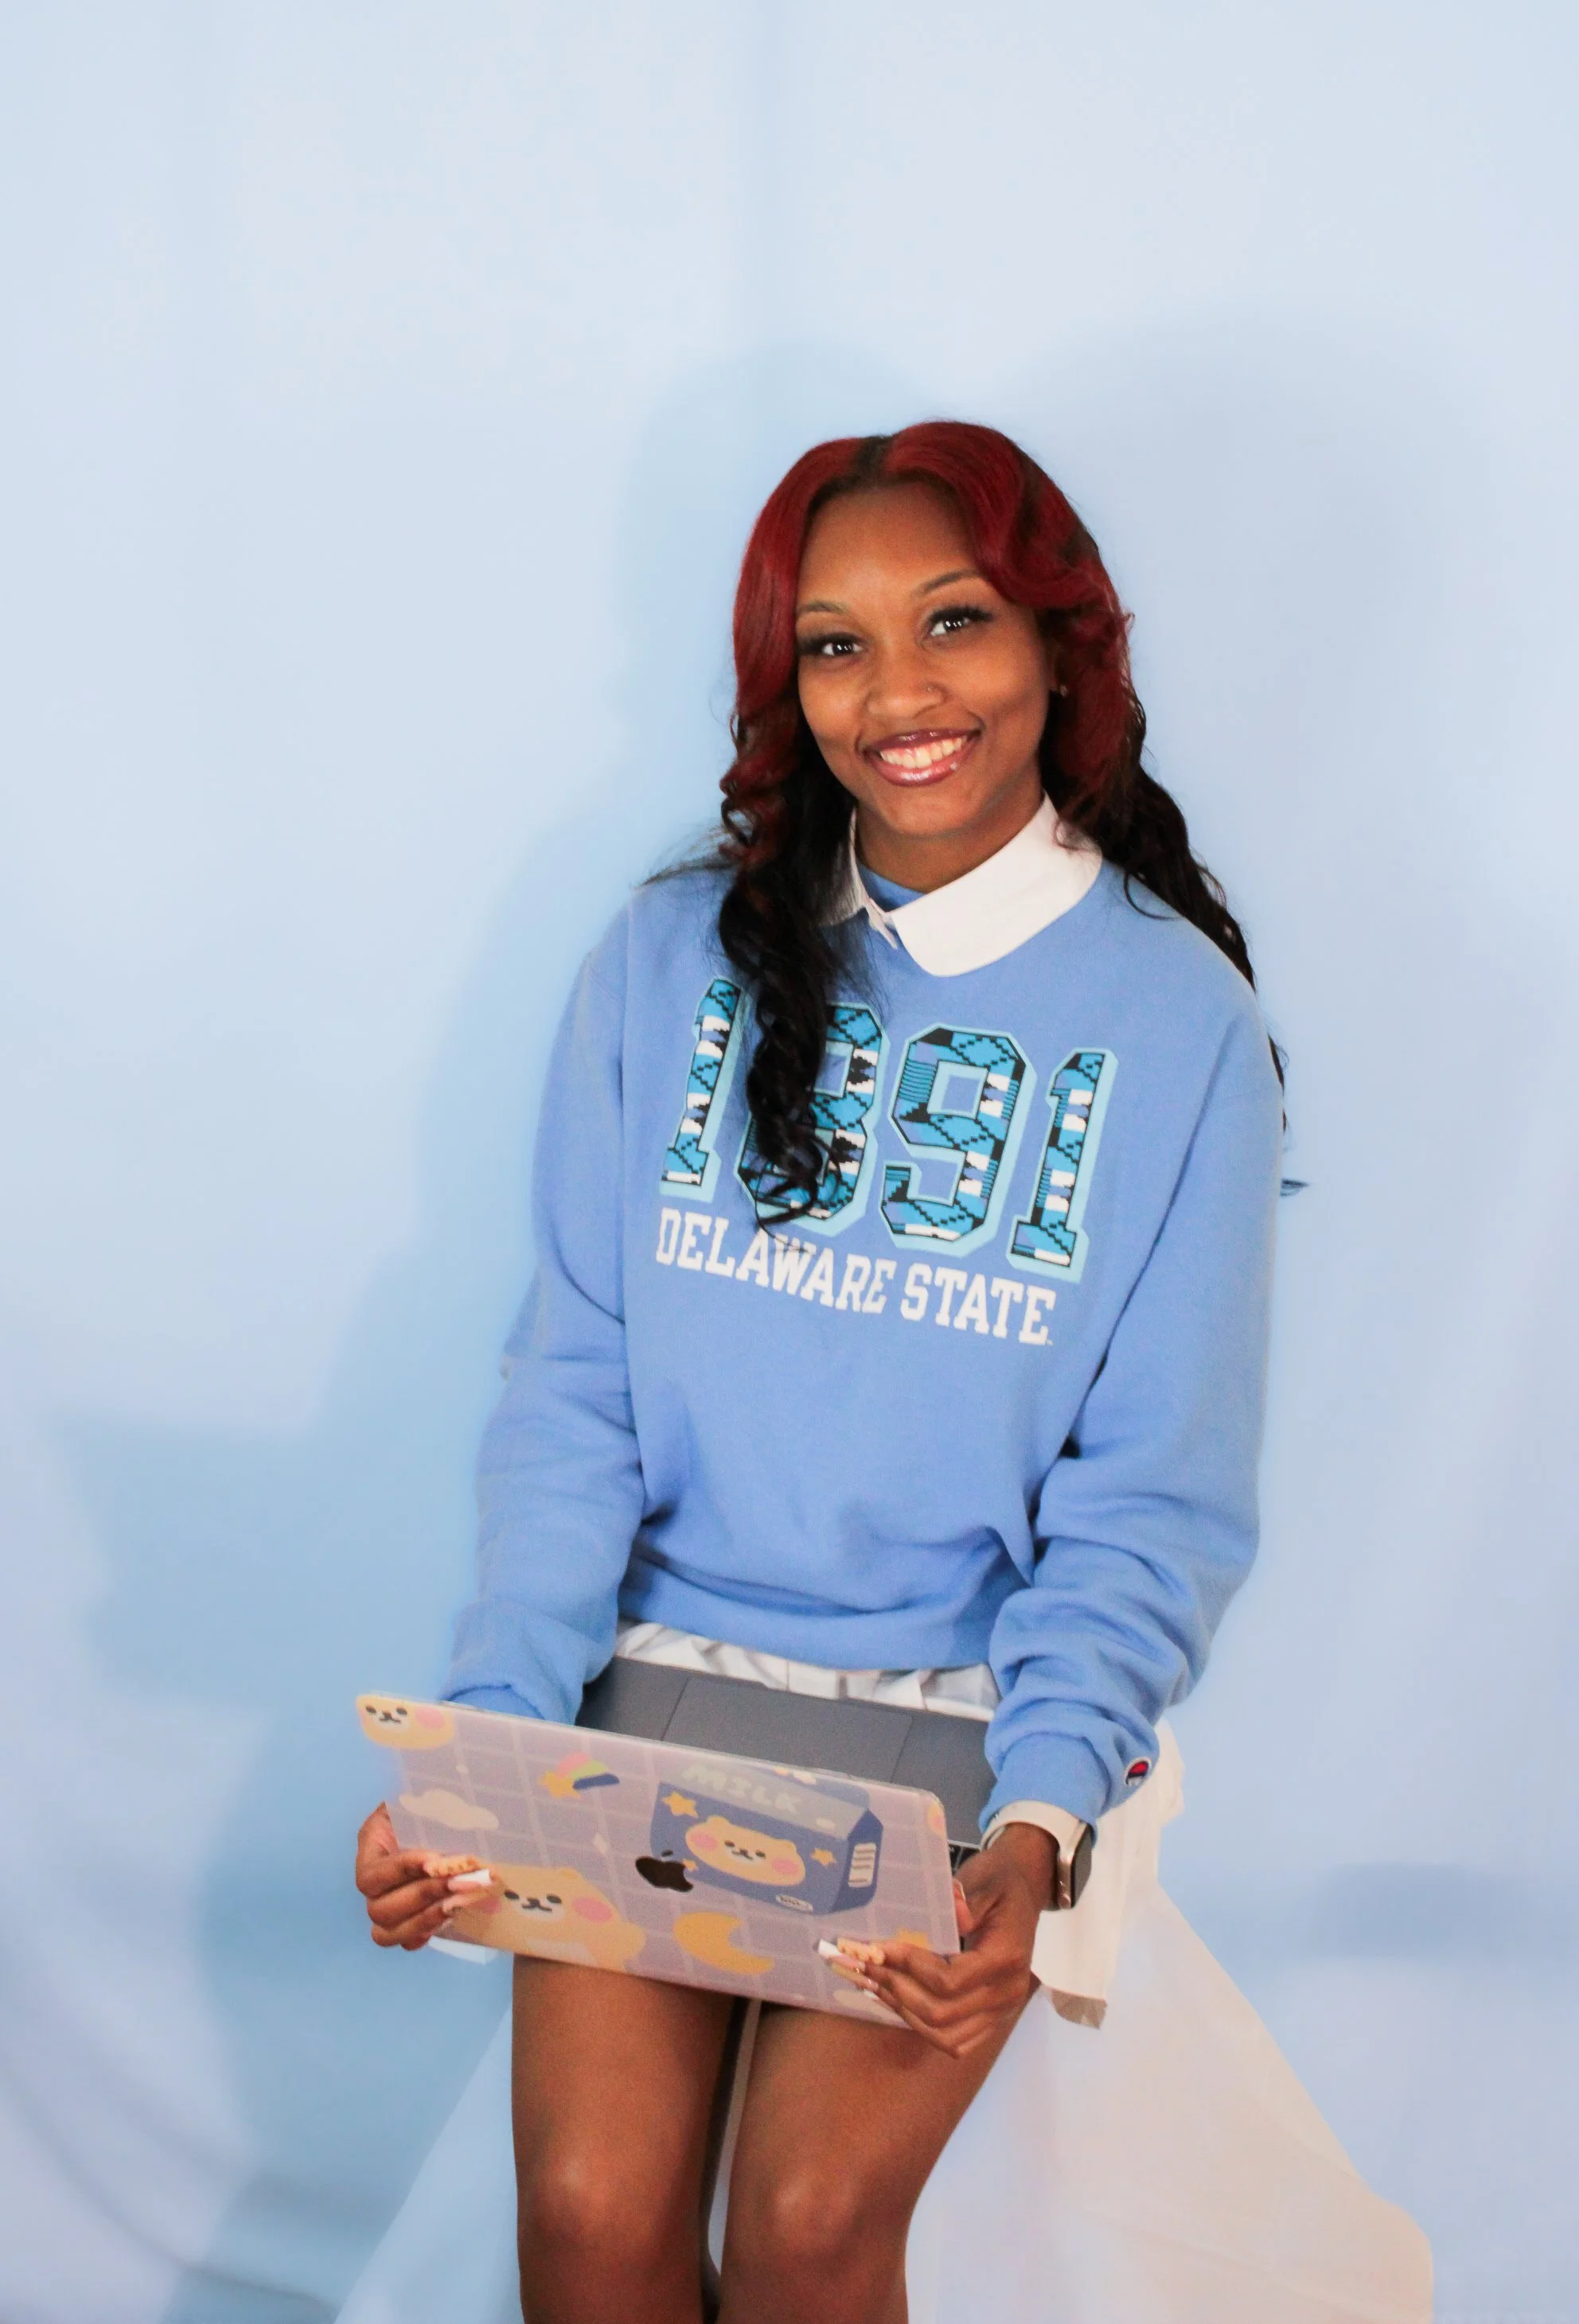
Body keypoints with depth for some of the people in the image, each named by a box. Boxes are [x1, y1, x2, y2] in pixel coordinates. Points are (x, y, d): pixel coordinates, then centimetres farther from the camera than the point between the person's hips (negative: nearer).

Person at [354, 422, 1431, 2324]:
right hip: (664, 1663, 2)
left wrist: (1037, 1827, -19)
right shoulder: (670, 959, 2)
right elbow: (574, 1391, 0)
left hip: (980, 1696, -1)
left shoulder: (1174, 1014, -4)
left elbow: (1155, 1499, -4)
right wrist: (482, 1738, -13)